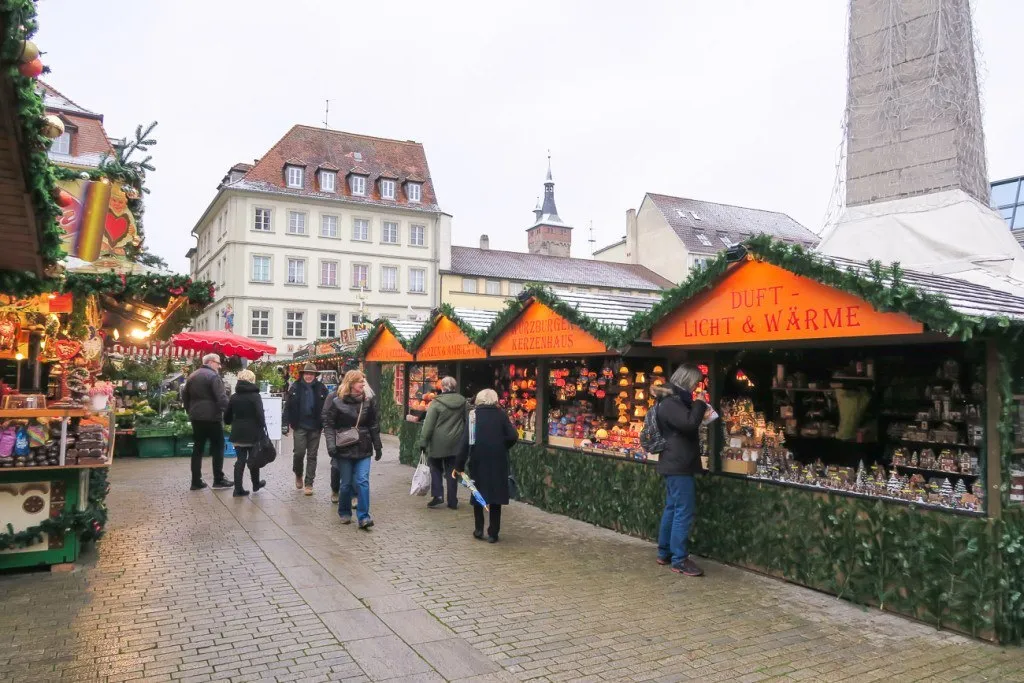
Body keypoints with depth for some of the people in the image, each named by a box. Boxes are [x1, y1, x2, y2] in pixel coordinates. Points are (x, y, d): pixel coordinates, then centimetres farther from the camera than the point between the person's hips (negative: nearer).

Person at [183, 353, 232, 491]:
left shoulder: (192, 376, 15)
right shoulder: (213, 376, -11)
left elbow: (185, 397, 20)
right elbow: (221, 398, -19)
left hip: (196, 417, 8)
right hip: (211, 417, -7)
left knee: (197, 448, 9)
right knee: (217, 448, 1)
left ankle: (196, 481, 9)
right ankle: (218, 480, 3)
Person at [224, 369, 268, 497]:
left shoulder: (233, 397, 6)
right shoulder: (255, 396, -10)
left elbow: (227, 418, 11)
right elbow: (260, 416, -16)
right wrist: (263, 430, -9)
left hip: (238, 433, 4)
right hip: (253, 433, -4)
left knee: (240, 460, 7)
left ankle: (238, 488, 3)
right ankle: (256, 484, 26)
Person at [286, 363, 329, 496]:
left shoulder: (321, 388, -1)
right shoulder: (296, 387, 1)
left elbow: (326, 407, 1)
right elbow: (289, 406, 3)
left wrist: (323, 424, -4)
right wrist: (291, 423, -2)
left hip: (315, 427, 0)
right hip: (300, 426, 0)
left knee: (312, 456, 5)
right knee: (299, 453, -2)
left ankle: (309, 484, 13)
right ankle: (298, 474, 28)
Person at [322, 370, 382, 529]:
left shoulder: (368, 400, 4)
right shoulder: (336, 401, -5)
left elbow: (374, 425, 9)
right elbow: (328, 424, -4)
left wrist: (377, 447, 10)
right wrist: (331, 444, -16)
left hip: (363, 449, 2)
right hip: (344, 449, -2)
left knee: (363, 481, -8)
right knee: (346, 483, 7)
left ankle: (363, 517, -4)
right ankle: (344, 512, 29)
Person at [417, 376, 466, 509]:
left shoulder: (436, 402, -12)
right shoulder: (463, 402, 0)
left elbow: (428, 424, -12)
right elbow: (467, 421, 8)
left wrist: (423, 442, -6)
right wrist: (464, 440, 18)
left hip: (438, 443, -3)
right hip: (456, 443, 3)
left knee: (436, 468, 14)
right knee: (452, 471, 9)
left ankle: (437, 495, 2)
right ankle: (452, 501, 12)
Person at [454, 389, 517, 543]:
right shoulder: (501, 415, 1)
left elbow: (466, 440, -6)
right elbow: (513, 436, -7)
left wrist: (459, 465, -4)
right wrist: (502, 448, 11)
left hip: (478, 460, 0)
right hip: (498, 461, 0)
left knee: (478, 493, 17)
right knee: (495, 495, 8)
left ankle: (478, 528, 15)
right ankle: (493, 533, 9)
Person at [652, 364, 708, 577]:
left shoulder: (673, 401, 15)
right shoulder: (671, 403, -18)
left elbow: (686, 425, 26)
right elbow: (690, 423, -29)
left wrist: (697, 407, 11)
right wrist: (699, 404, -14)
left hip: (675, 465, 11)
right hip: (678, 466, -11)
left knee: (672, 509, 15)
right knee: (683, 512, -8)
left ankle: (664, 553, 23)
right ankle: (679, 560, -3)